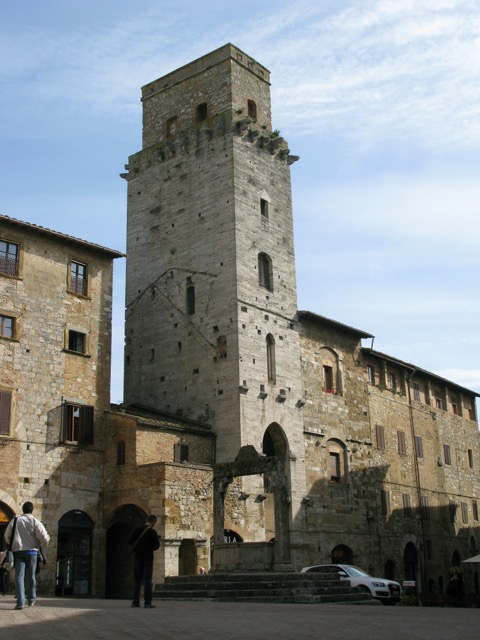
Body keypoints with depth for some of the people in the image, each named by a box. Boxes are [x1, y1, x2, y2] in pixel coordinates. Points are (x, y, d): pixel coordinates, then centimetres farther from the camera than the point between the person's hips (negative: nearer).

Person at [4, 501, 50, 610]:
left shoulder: (14, 521, 3)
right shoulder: (35, 521, -4)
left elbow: (7, 536, 11)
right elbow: (44, 537, -10)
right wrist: (42, 544, 12)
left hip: (18, 551, 1)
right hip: (31, 551, 0)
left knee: (19, 576, -2)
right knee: (31, 576, 12)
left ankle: (20, 602, -12)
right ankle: (31, 600, 20)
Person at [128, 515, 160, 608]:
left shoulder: (137, 530, 0)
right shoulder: (152, 532, -10)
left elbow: (130, 542, 1)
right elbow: (156, 546, -15)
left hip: (137, 557, 4)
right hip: (148, 558, -3)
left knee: (137, 580, 11)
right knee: (147, 580, 0)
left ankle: (135, 601, 10)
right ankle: (147, 602, -4)